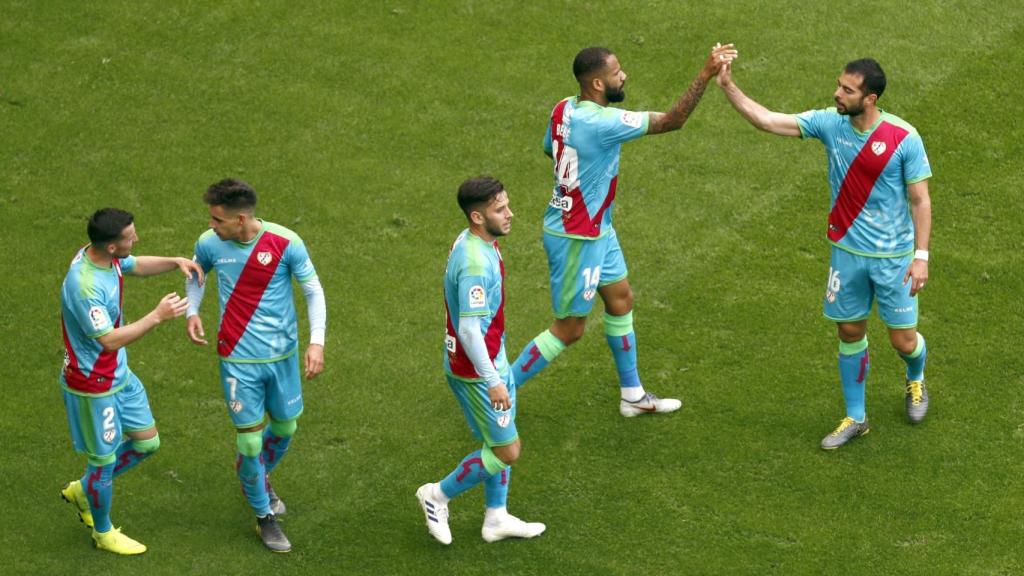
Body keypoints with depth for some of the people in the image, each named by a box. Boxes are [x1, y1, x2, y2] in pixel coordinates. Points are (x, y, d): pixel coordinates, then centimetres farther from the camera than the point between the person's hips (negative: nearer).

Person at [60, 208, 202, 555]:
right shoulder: (84, 287, -35)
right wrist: (158, 316, -31)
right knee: (105, 460, 10)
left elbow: (136, 266, 16)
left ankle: (82, 491, 38)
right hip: (93, 386, -9)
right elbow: (110, 340, -33)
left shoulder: (104, 257, -6)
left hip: (118, 375, 9)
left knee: (146, 442, 19)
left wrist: (175, 262, -1)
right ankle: (103, 532, 35)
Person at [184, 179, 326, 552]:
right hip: (238, 360, -1)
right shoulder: (209, 244, -10)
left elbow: (314, 291, -7)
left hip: (283, 356, 1)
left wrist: (316, 342, -16)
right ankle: (264, 517, 21)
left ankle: (259, 477, 50)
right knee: (250, 440, 0)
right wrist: (191, 312, -4)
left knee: (285, 427, 17)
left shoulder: (285, 243, -17)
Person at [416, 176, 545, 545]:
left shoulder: (474, 243, 2)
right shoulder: (475, 263, -30)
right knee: (507, 451, 2)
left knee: (500, 444, 19)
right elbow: (469, 330, -30)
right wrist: (493, 382, -26)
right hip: (477, 368, -10)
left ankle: (496, 518, 32)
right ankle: (439, 495, 17)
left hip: (491, 358, 10)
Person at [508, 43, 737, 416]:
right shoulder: (602, 123, -30)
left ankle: (633, 396, 36)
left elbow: (549, 148, 18)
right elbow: (672, 121, -28)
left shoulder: (565, 109, -4)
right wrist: (706, 74, -29)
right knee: (569, 329, 4)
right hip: (577, 239, -10)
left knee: (621, 300, 21)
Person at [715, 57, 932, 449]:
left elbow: (920, 200, -11)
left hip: (893, 256, -3)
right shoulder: (830, 123, -8)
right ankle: (855, 418, 27)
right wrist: (727, 85, -20)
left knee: (903, 340, 6)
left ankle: (915, 379, 43)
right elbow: (768, 121, -10)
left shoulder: (904, 138, -17)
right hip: (847, 251, 3)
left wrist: (921, 256, -14)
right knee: (850, 333, 10)